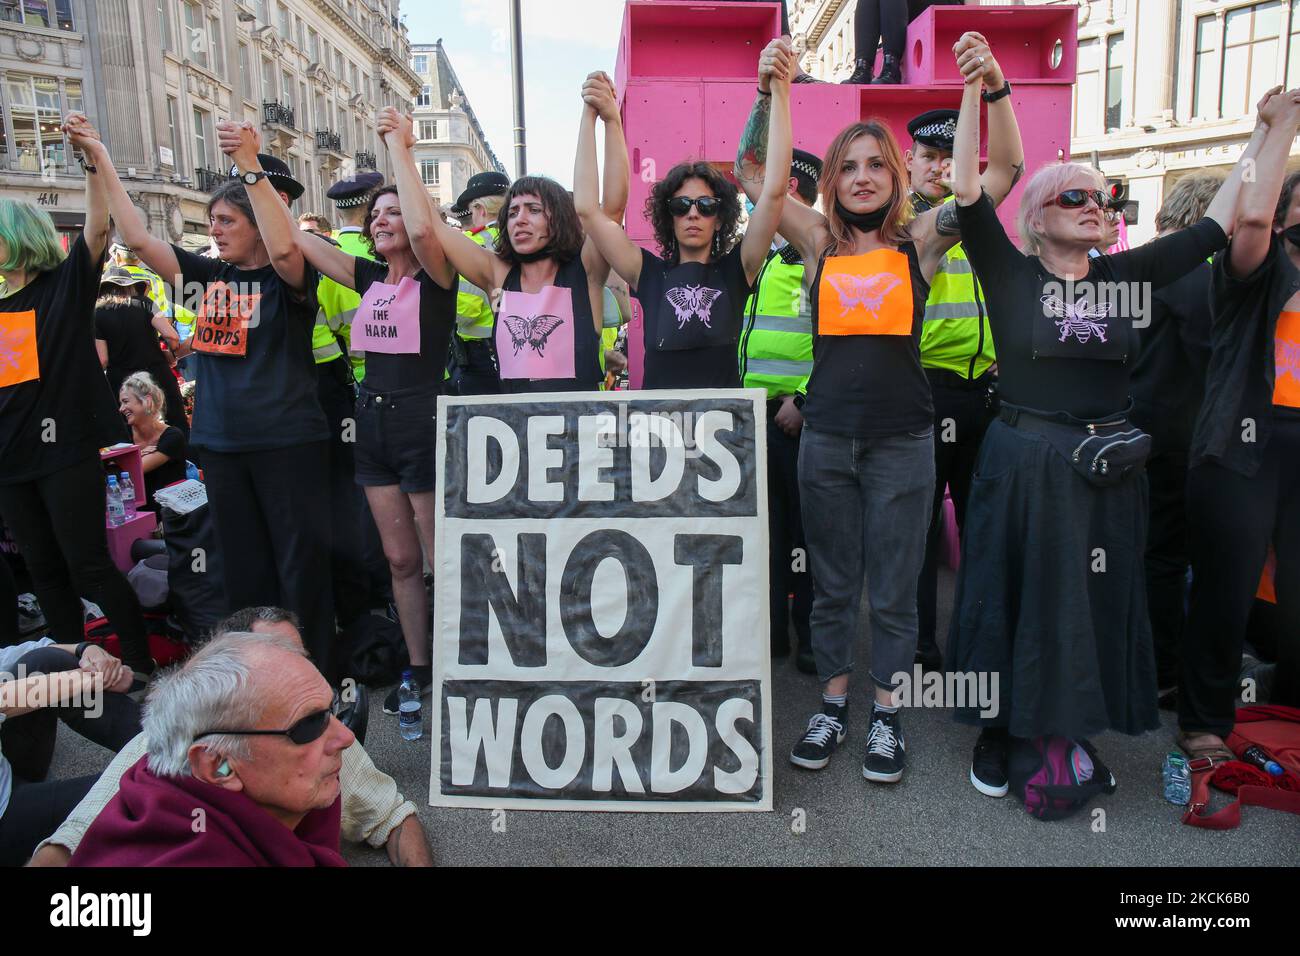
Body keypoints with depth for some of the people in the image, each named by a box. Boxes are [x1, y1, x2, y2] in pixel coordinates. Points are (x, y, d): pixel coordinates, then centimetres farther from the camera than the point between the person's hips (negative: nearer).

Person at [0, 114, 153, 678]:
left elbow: (99, 229, -18)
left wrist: (94, 157, -28)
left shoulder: (66, 286, -3)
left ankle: (142, 667, 8)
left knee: (88, 566, -4)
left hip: (66, 451, -7)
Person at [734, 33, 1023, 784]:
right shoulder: (821, 242, 6)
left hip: (903, 438, -1)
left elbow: (1006, 169, -1)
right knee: (832, 583, 13)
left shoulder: (920, 241, 3)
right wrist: (768, 90, -6)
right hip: (827, 436, 1)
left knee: (895, 587, 8)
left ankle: (887, 713, 25)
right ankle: (834, 702, 29)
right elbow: (750, 170, 5)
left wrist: (996, 86, -13)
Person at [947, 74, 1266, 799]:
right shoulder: (1012, 274, -3)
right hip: (1022, 462, -4)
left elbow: (1217, 227, 12)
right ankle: (999, 729, 22)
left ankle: (1075, 732, 28)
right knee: (1014, 597, 5)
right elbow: (969, 194, -12)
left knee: (1098, 602, 11)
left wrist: (1266, 139, 13)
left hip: (1109, 468, 4)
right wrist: (975, 93, -17)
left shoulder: (1126, 275, 8)